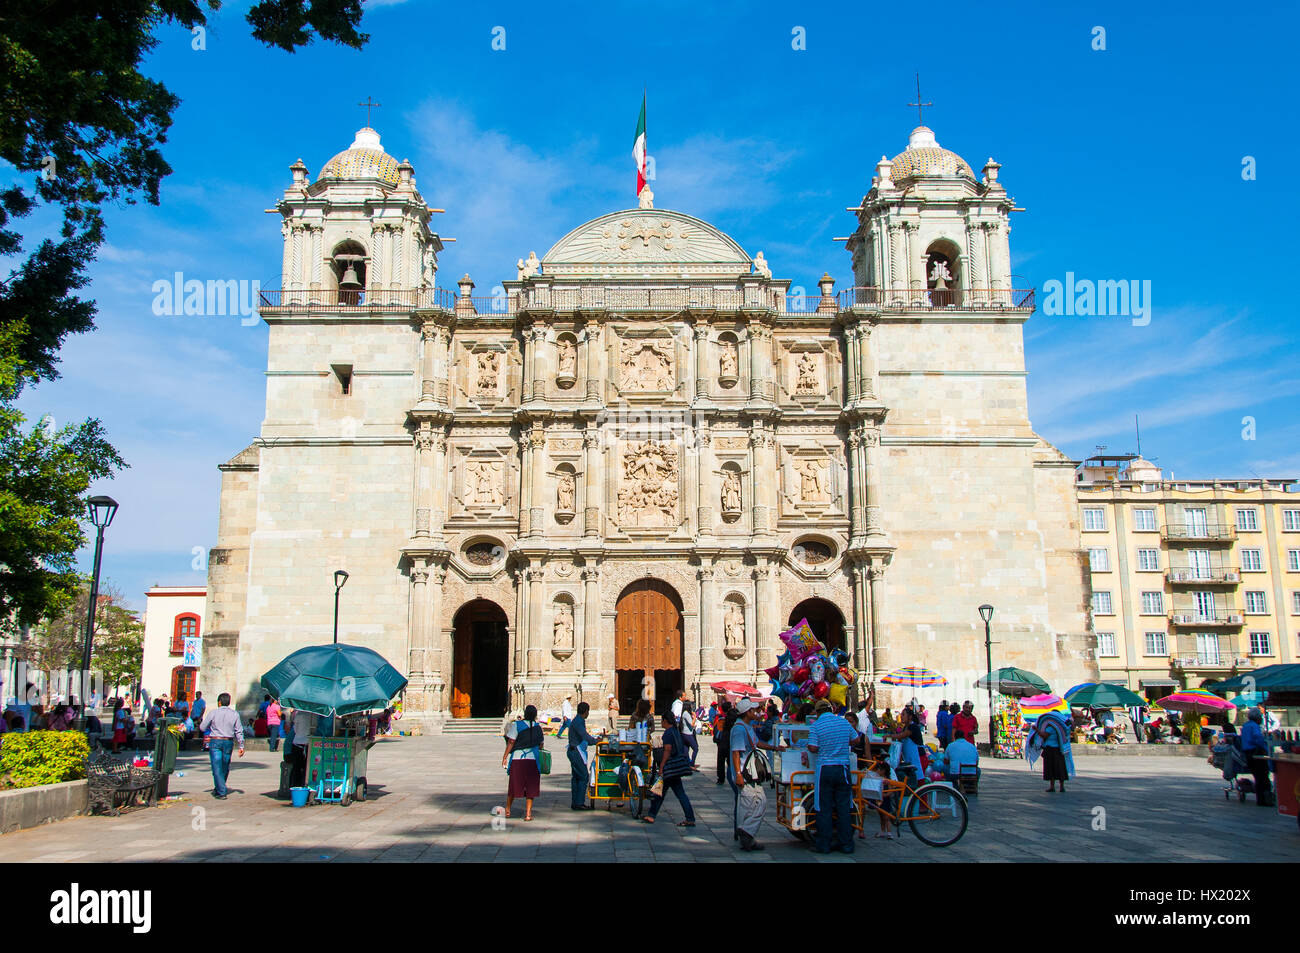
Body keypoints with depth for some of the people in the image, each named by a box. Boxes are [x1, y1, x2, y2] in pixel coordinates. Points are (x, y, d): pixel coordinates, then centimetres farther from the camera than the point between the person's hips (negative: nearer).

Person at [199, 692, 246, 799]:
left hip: (215, 742, -3)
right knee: (225, 767, 17)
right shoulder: (234, 714, 2)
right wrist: (241, 746, 5)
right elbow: (239, 731, 2)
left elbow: (202, 728, 1)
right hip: (229, 742, 3)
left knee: (217, 767, -2)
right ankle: (218, 789, 30)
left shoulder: (213, 713, -4)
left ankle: (221, 792, -9)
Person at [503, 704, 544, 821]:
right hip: (532, 759, 1)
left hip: (517, 759, -1)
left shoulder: (516, 725, -5)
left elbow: (511, 742, -8)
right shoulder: (538, 727, 4)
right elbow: (541, 745, 10)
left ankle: (507, 810, 25)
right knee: (530, 787, 6)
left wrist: (505, 756, -2)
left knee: (513, 785, 13)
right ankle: (528, 813, 2)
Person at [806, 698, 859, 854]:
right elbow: (855, 740, 15)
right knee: (844, 808, 9)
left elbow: (813, 749, -11)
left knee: (824, 809, 3)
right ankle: (846, 844, 12)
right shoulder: (844, 722, 4)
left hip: (824, 769, -3)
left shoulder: (815, 726, -7)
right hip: (843, 768, 3)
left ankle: (824, 845, 6)